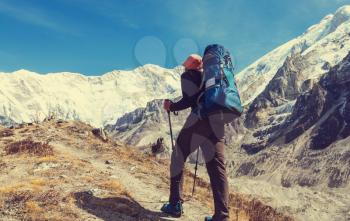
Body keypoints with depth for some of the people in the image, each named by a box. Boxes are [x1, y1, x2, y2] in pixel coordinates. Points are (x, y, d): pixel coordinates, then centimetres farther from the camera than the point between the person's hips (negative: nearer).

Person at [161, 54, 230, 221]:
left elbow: (189, 100, -6)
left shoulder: (188, 76, 8)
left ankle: (175, 205, 11)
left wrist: (172, 107, 8)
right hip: (217, 124, 6)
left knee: (178, 159, 11)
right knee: (217, 168, 4)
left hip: (200, 119, -6)